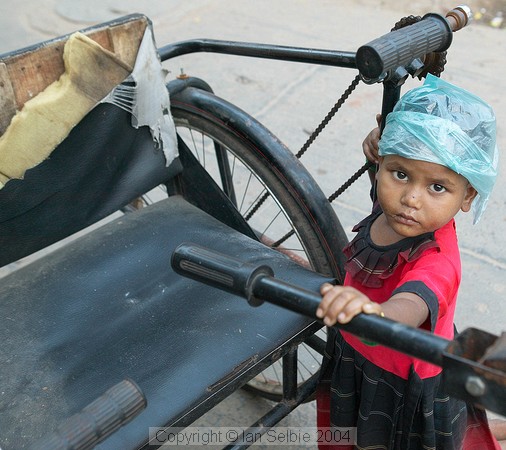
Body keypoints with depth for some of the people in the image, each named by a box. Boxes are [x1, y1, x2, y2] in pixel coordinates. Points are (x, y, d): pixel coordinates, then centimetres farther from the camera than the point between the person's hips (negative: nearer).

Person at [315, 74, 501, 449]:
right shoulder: (390, 203, -16)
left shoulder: (437, 261, -38)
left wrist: (374, 312, -82)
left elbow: (412, 307, -60)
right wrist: (385, 139, -15)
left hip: (408, 390, -6)